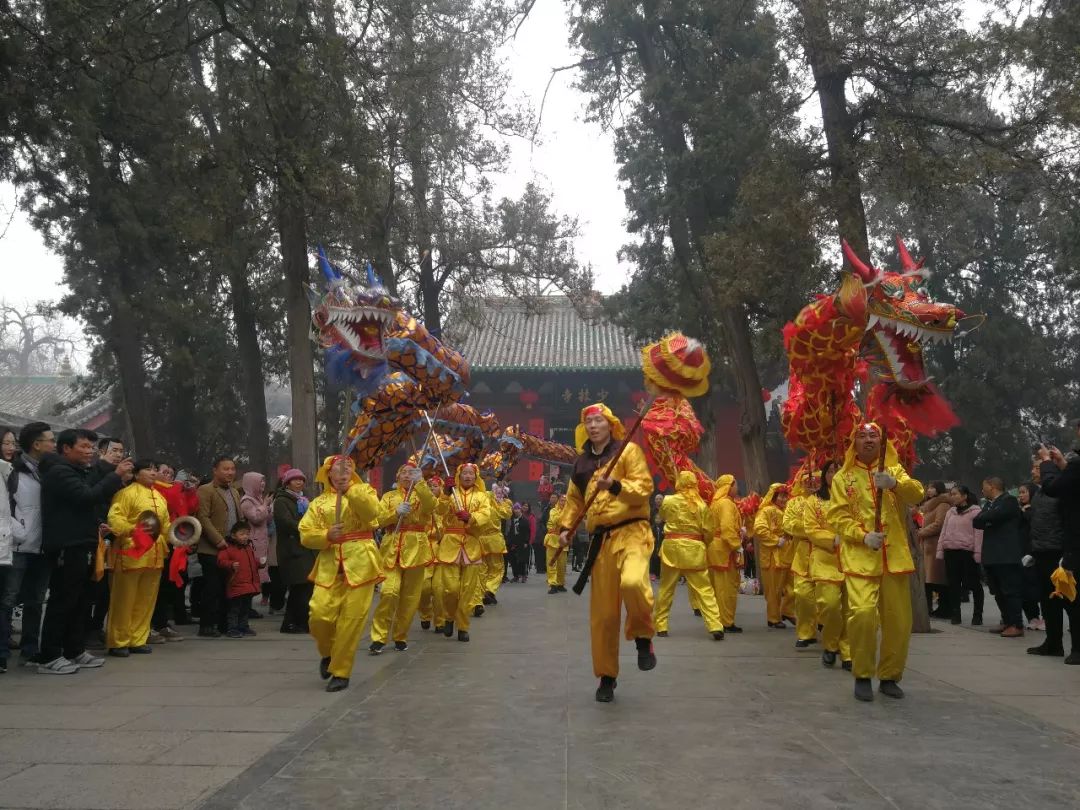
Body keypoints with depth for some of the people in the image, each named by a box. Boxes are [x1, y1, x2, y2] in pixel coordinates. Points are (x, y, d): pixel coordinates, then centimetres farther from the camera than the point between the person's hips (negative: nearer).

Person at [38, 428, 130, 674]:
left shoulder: (83, 472, 22)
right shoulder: (59, 471, -10)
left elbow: (99, 497, 22)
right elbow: (87, 497, -22)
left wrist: (119, 480, 7)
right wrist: (116, 476, -16)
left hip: (81, 546, 10)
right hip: (66, 547, -10)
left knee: (81, 600, 11)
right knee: (62, 600, -9)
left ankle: (75, 651, 17)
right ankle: (49, 658, -5)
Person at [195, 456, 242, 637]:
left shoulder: (235, 492, 20)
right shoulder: (205, 491, -5)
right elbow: (203, 518, -13)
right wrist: (218, 540, -17)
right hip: (212, 549, -7)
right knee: (212, 588, -4)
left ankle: (223, 623, 13)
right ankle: (206, 626, 3)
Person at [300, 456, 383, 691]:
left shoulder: (364, 490, 8)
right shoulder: (319, 502, 14)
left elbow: (371, 512, -14)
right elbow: (305, 534, 6)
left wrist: (350, 488, -18)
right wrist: (326, 535, -12)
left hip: (360, 562, -2)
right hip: (330, 565, 2)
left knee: (351, 620, -5)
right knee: (320, 615, -9)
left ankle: (341, 672, 10)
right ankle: (328, 653, 23)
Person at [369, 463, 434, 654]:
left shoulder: (422, 494, 10)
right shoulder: (388, 496, 14)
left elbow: (431, 506, -14)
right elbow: (379, 519, 2)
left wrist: (420, 482, -21)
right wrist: (396, 512, -14)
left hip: (416, 549, 0)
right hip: (392, 549, 0)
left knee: (410, 596, 2)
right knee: (389, 592, -16)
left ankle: (401, 636, 17)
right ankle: (379, 637, -9)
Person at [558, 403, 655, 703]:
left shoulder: (628, 450, -1)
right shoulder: (581, 462, 16)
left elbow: (644, 487, -10)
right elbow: (574, 499, 25)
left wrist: (615, 485, -25)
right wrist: (565, 527, 11)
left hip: (630, 532, -5)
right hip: (600, 540, 5)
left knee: (632, 581, -36)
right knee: (602, 614, 6)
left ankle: (643, 638, -8)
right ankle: (607, 676, 21)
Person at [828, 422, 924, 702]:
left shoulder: (895, 471, 12)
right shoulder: (843, 477, 7)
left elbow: (917, 494, -6)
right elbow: (838, 516, 0)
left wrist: (894, 483, -26)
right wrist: (863, 536, -16)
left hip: (894, 556, 3)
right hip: (859, 556, -2)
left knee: (899, 620, 3)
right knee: (862, 612, -19)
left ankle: (889, 677, 21)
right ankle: (862, 676, -2)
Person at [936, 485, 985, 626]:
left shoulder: (975, 511, -3)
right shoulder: (950, 512, 17)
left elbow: (978, 533, -8)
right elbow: (943, 532, 16)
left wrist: (978, 552, -15)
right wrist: (940, 550, 9)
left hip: (968, 551, -6)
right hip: (951, 552, 6)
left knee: (974, 583, 2)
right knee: (953, 584, 6)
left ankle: (977, 615, 10)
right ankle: (955, 614, 12)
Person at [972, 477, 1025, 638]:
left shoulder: (1009, 500, -5)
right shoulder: (990, 504, 21)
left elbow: (994, 516, -20)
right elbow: (976, 522, 11)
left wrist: (982, 518, -1)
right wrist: (986, 520, -8)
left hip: (1006, 555, -9)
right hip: (992, 555, 9)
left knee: (1011, 590, -7)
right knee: (998, 592, 12)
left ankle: (1017, 625, -5)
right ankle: (1007, 622, 20)